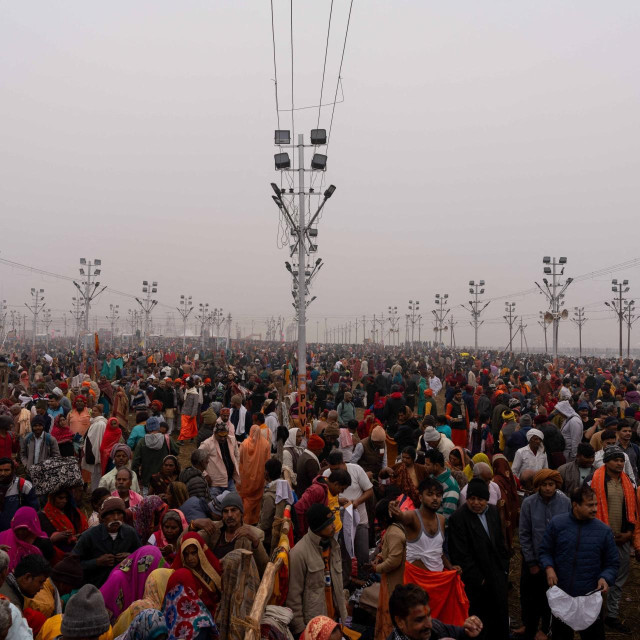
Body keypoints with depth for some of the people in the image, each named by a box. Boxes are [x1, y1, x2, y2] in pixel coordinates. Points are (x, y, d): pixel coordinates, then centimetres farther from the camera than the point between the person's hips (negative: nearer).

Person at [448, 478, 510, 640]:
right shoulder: (458, 519, -16)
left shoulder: (493, 512, 5)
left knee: (500, 622, 13)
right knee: (479, 623, 5)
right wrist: (478, 579, -12)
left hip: (498, 578, 6)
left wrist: (504, 570, 9)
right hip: (477, 584, -5)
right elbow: (461, 555, -16)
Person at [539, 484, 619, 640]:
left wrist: (605, 578, -15)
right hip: (560, 594, 1)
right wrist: (549, 567, -14)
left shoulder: (604, 530, -3)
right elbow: (545, 551, 5)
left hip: (591, 597, 0)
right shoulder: (556, 523, -4)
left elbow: (613, 563, 4)